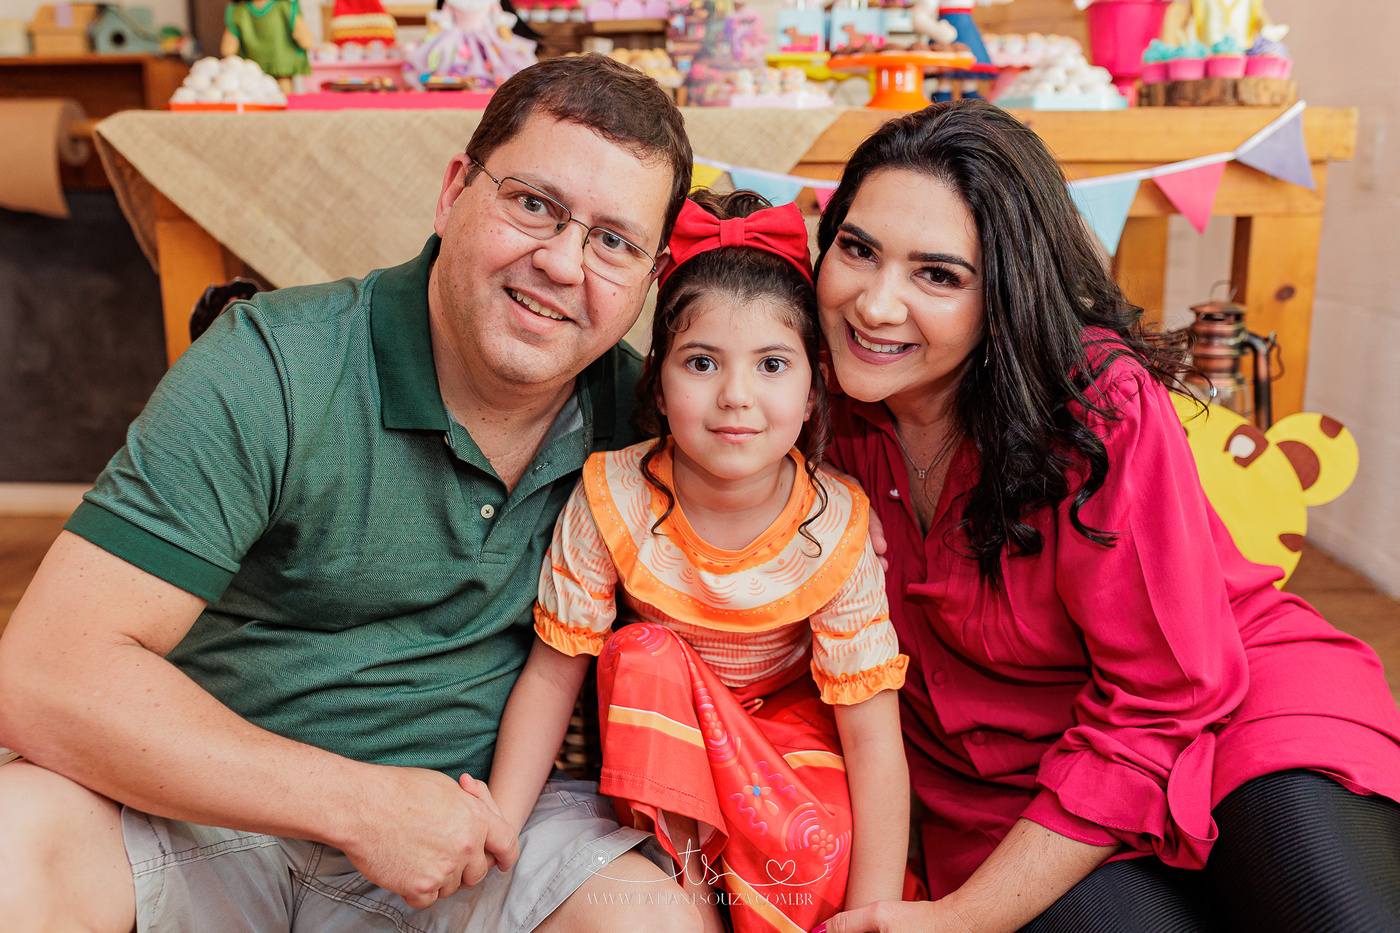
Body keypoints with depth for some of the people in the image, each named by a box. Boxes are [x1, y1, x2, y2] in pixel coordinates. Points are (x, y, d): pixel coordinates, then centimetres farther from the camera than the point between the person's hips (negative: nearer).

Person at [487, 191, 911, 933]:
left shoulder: (835, 531, -23)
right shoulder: (612, 499, -22)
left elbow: (872, 741, -22)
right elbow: (554, 674, -13)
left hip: (790, 724, -1)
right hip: (655, 731, 2)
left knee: (820, 853, -29)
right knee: (646, 651, -29)